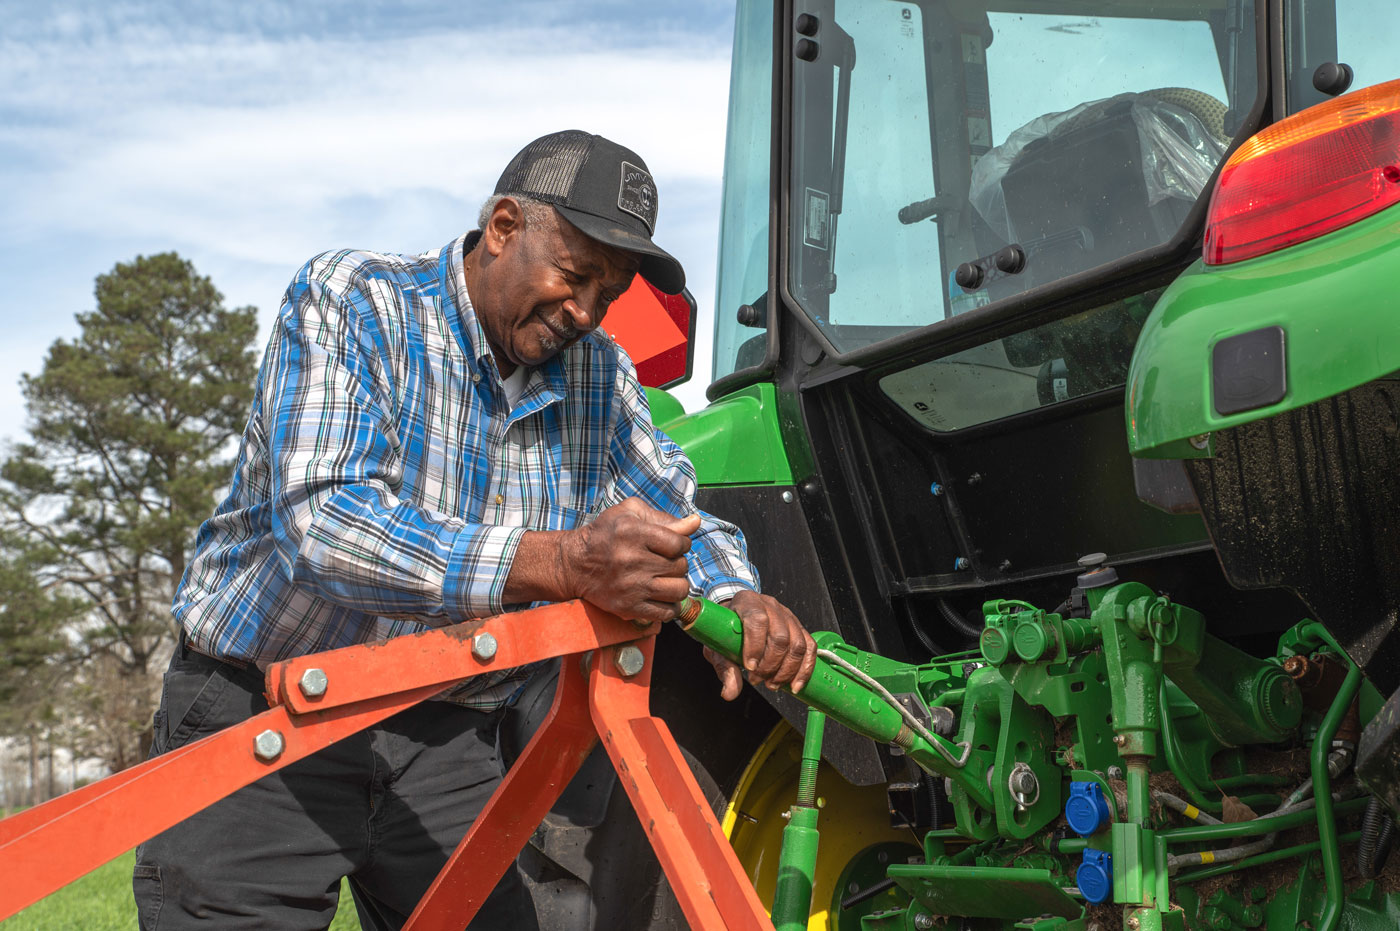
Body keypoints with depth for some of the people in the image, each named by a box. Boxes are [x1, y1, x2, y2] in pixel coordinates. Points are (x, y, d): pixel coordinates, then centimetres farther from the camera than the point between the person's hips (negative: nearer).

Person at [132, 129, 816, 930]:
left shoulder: (599, 374, 3)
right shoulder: (350, 301, -15)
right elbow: (320, 521, -29)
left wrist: (734, 601, -16)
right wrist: (560, 564, -43)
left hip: (447, 743, 5)